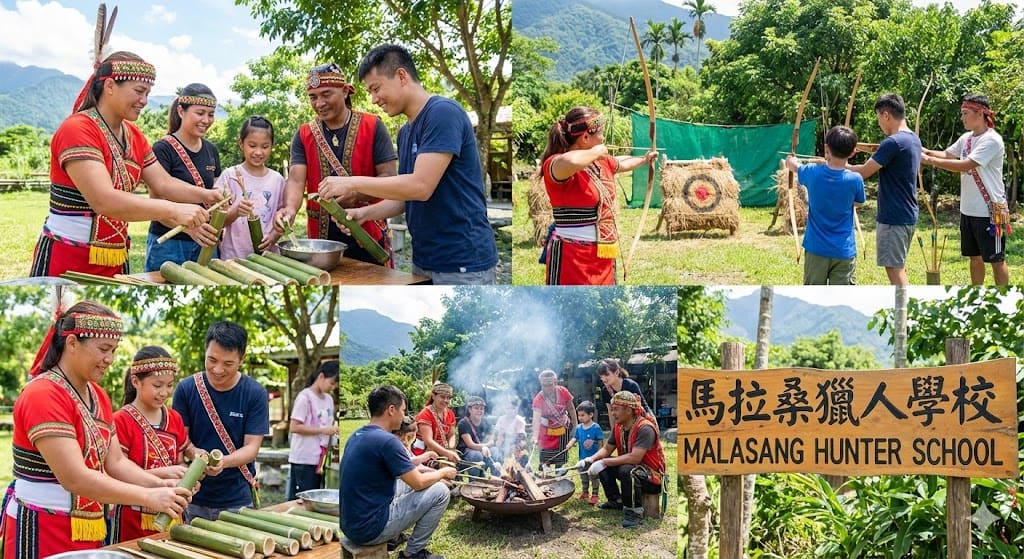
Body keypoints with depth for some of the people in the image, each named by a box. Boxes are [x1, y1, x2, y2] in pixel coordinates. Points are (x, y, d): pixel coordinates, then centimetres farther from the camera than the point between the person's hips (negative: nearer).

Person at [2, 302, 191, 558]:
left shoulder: (98, 396, 9)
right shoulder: (43, 395, -18)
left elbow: (116, 462, 7)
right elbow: (74, 477, -25)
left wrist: (159, 484, -11)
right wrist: (149, 497, -25)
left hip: (88, 529, 8)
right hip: (41, 531, -8)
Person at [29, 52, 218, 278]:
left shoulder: (133, 136, 8)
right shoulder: (76, 130, -17)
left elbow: (163, 184, 7)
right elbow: (104, 200, -28)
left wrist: (205, 196, -12)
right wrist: (173, 210, -34)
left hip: (115, 261, 8)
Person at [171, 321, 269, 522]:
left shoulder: (255, 394, -6)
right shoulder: (186, 389, -3)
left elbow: (251, 447, -7)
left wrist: (223, 462, -27)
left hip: (238, 500, -1)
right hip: (195, 499, 1)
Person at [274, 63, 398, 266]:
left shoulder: (372, 127, -2)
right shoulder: (304, 135, 5)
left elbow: (389, 177, -8)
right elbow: (296, 180, -6)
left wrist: (357, 195, -25)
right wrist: (290, 208, -27)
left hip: (369, 234, -2)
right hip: (321, 237, 2)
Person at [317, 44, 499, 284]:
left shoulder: (443, 113, -13)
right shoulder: (405, 132, 14)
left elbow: (421, 187, -22)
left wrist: (353, 183, -14)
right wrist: (365, 213, 1)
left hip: (463, 264, -8)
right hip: (424, 261, 8)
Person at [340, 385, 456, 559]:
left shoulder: (357, 436, 8)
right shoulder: (386, 440, -19)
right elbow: (419, 483, -11)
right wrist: (443, 472, 7)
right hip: (370, 529, -9)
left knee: (408, 482, 23)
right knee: (440, 492, -2)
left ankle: (394, 538, 20)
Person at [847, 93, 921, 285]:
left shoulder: (893, 142, -19)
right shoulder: (913, 139, 9)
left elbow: (863, 172, -16)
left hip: (893, 218, -9)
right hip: (907, 215, 9)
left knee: (895, 268, -5)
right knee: (898, 266, 20)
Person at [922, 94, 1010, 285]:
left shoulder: (992, 140, -18)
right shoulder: (966, 138, 8)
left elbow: (965, 165, -26)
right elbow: (946, 155, 5)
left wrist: (930, 160, -26)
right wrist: (925, 151, -14)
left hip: (989, 212, -8)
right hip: (968, 210, 8)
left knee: (996, 259, 2)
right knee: (975, 257, 17)